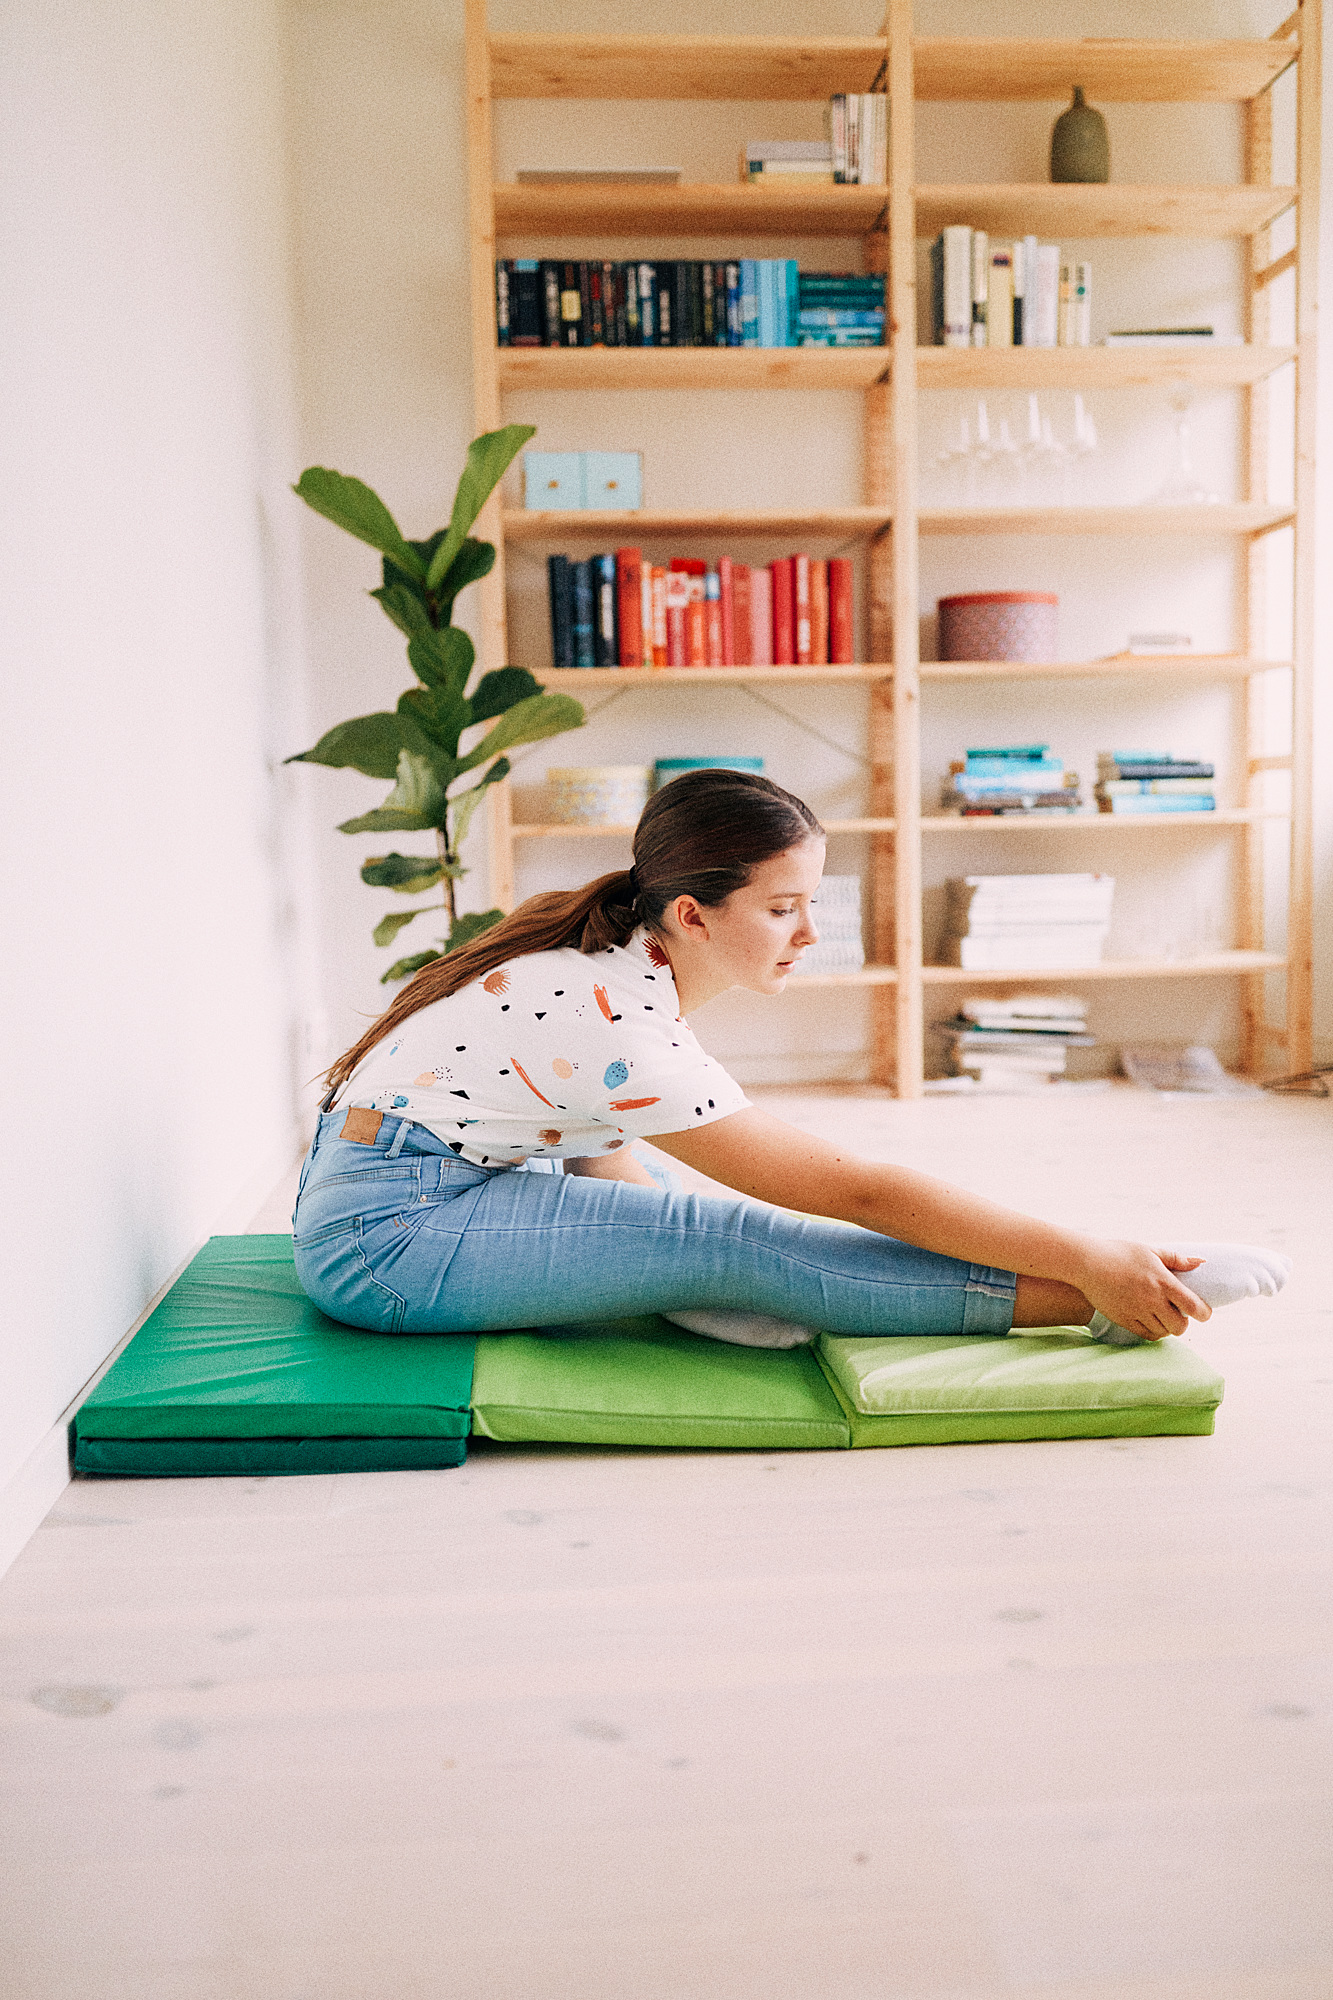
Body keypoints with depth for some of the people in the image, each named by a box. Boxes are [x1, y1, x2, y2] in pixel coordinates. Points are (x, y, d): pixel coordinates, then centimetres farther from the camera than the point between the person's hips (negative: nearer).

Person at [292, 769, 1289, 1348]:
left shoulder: (622, 956, -2)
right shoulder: (623, 1032, -28)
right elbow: (861, 1189, -28)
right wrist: (1090, 1259, -25)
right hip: (382, 1233, -10)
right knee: (742, 1245, -22)